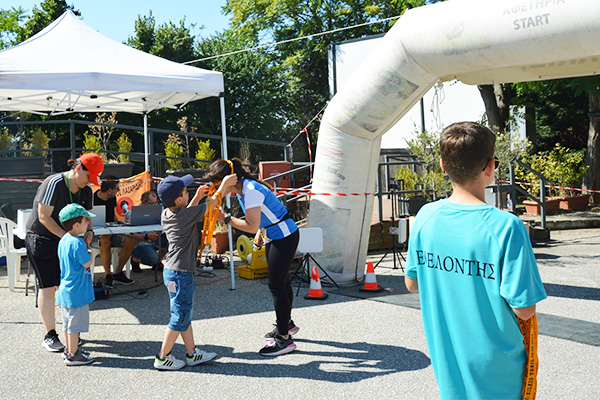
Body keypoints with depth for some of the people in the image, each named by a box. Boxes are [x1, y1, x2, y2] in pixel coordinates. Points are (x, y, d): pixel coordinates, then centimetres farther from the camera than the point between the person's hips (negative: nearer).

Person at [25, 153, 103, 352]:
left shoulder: (86, 190, -1)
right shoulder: (54, 184, -21)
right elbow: (44, 217, -21)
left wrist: (89, 232, -16)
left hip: (65, 243, 6)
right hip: (41, 240, -6)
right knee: (48, 287, -4)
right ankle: (50, 336, 5)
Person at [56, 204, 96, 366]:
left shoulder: (64, 240, 6)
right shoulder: (77, 243, -25)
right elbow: (87, 263, -17)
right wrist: (87, 250, -5)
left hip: (66, 289, 10)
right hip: (77, 292, -10)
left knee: (68, 322, 21)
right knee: (75, 323, 2)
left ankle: (69, 348, 35)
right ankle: (72, 355, 12)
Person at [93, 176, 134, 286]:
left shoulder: (112, 198, 8)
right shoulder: (93, 199, -14)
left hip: (110, 232, 6)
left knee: (130, 240, -20)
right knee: (105, 240, -40)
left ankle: (118, 273, -10)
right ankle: (107, 275, -30)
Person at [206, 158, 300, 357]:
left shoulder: (251, 190, -26)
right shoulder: (242, 188, 4)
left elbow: (252, 226, -29)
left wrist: (226, 218, -25)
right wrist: (260, 233, 11)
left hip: (284, 236, -10)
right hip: (273, 236, 10)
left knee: (276, 285, -7)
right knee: (281, 281, 21)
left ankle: (284, 338, 2)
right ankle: (286, 324, 39)